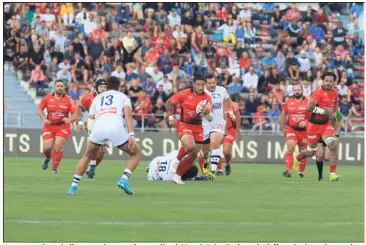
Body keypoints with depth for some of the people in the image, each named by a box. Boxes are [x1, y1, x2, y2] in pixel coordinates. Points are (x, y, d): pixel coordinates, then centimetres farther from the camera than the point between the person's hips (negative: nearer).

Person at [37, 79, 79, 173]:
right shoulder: (48, 98, -1)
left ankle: (54, 168, -1)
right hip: (49, 126, 1)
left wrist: (69, 119, -27)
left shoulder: (68, 100, -4)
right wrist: (44, 119, -11)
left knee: (58, 146, -17)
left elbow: (75, 114, -6)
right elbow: (39, 109, 5)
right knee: (46, 147, -7)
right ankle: (47, 159, 31)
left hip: (63, 127, -1)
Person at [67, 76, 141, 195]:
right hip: (116, 127, -2)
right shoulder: (123, 97, 25)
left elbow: (90, 119, 24)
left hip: (98, 127, 2)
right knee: (136, 153, 19)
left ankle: (73, 186, 22)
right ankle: (124, 179, -3)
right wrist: (131, 134, -5)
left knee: (87, 156, 29)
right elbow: (128, 114, 4)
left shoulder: (97, 98, 33)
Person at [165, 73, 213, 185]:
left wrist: (208, 112, -25)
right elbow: (169, 102, 0)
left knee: (193, 155, 4)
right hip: (184, 124, -5)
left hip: (198, 127, 5)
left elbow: (211, 118, -3)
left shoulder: (207, 98, -3)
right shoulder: (184, 94, -12)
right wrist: (170, 117, -10)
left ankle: (177, 176, 19)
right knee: (190, 145, -31)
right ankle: (177, 160, -1)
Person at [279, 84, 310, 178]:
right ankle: (288, 170, -26)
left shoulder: (308, 102, -4)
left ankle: (301, 171, 29)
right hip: (291, 129, 0)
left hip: (304, 130, 0)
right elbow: (283, 116, 17)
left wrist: (305, 122, -21)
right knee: (290, 147, -20)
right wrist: (283, 128, 16)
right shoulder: (288, 102, 5)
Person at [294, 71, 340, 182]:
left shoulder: (334, 93, 2)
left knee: (333, 145, -19)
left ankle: (333, 174, -16)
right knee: (311, 151, 8)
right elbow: (309, 107, -31)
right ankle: (296, 158, 44)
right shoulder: (318, 93, -21)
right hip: (314, 124, -5)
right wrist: (325, 111, -26)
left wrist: (333, 114, 12)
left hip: (326, 124, 5)